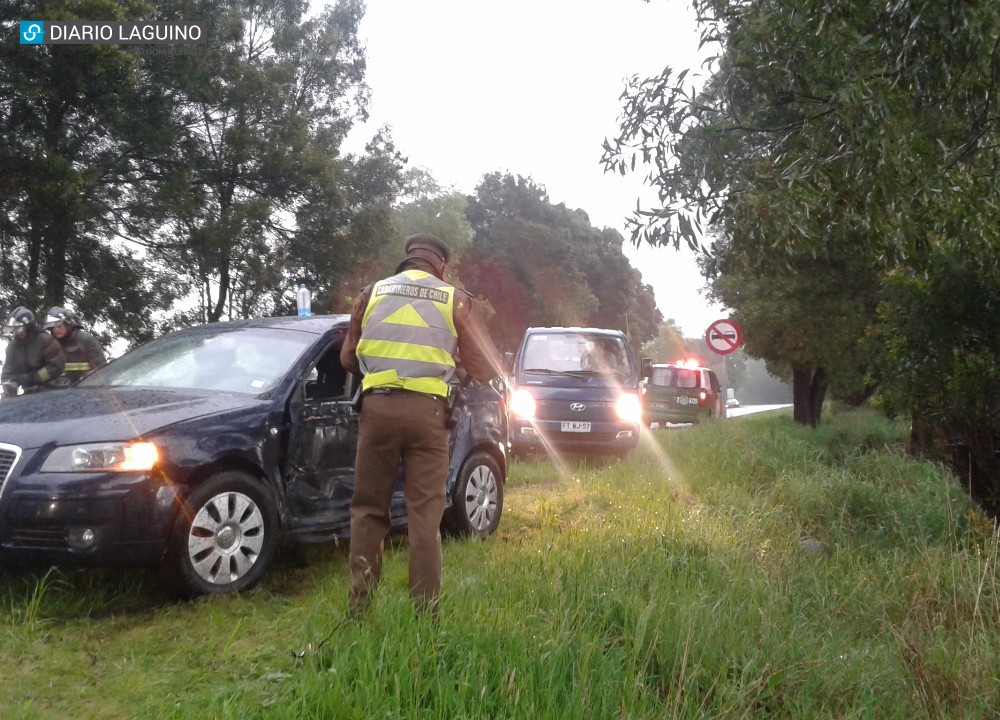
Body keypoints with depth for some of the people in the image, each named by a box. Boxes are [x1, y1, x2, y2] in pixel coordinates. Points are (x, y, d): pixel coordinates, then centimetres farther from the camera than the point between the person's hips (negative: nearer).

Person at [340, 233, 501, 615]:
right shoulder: (455, 299, 6)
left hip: (378, 406, 2)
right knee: (425, 513, 4)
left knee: (368, 509, 11)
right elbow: (485, 367, 5)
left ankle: (358, 604, 12)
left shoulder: (372, 293, 11)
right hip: (426, 410, -1)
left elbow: (348, 358, 15)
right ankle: (425, 609, 6)